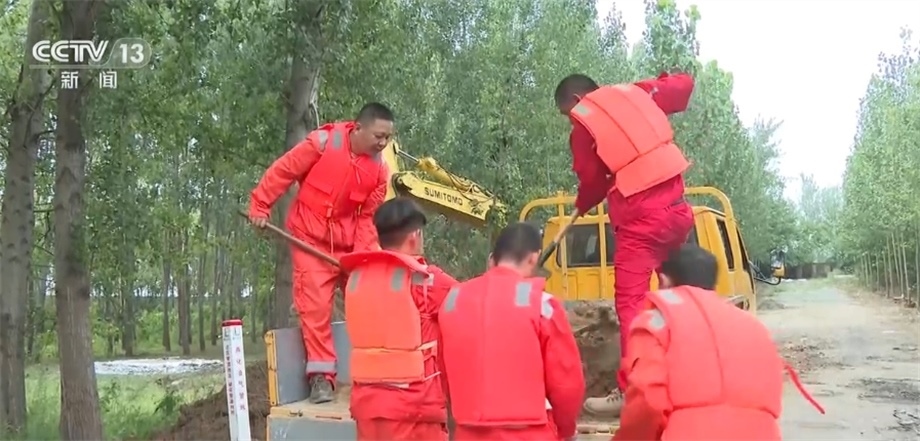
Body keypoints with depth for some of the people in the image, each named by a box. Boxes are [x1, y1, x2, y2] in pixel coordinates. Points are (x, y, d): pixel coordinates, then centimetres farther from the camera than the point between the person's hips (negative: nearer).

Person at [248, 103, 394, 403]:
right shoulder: (323, 142, -16)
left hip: (348, 243, 4)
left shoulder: (379, 170, -3)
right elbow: (283, 171, -9)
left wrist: (363, 253, -12)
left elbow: (368, 216, -1)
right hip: (310, 238, -4)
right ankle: (321, 376, -3)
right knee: (315, 304, -9)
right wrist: (260, 206, -8)